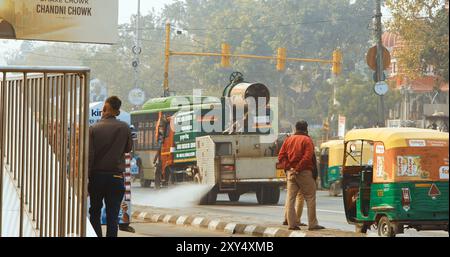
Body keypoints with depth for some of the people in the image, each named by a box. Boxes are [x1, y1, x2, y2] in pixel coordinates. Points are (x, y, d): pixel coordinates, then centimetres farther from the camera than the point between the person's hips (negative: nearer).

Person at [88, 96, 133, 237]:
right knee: (113, 215, 1)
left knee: (95, 212, 14)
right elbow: (128, 148, 9)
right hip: (116, 176, 0)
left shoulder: (93, 129, -6)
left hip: (97, 175, 0)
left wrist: (86, 177, -4)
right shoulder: (124, 128, -5)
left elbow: (89, 155, -8)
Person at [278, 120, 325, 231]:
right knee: (310, 198, 2)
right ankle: (312, 224, -1)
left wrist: (289, 167, -3)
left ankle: (292, 223, 3)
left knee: (291, 199, 7)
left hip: (291, 173, 5)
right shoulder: (307, 140, -5)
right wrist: (298, 169, -14)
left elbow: (281, 157, 4)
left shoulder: (288, 140, 10)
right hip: (304, 172, -5)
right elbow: (307, 157, -17)